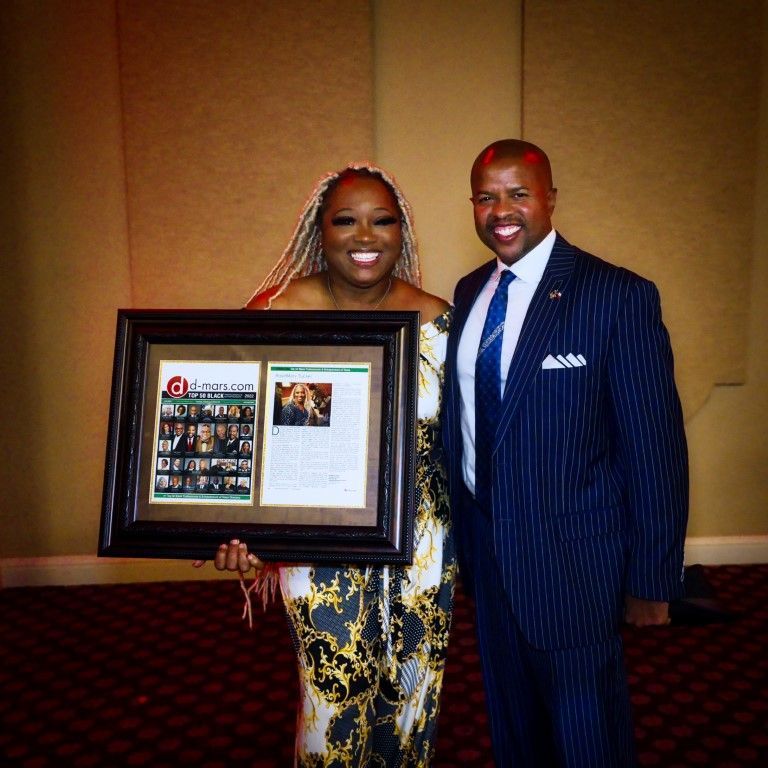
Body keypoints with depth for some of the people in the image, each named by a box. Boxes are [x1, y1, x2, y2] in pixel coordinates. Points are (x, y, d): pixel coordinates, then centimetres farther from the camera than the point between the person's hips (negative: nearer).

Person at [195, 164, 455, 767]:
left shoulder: (436, 319, -4)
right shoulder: (278, 313, -9)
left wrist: (461, 535, 7)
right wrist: (237, 530, -19)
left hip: (419, 547, 3)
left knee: (411, 696, 18)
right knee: (335, 701, 9)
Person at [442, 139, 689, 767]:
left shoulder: (619, 296, -15)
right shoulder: (469, 293, 4)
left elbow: (654, 448, -14)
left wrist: (652, 579, -12)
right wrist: (463, 529, 12)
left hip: (571, 556, -5)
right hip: (485, 545, 6)